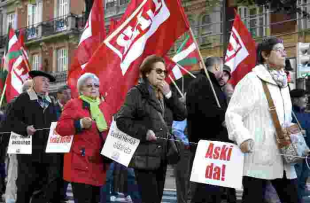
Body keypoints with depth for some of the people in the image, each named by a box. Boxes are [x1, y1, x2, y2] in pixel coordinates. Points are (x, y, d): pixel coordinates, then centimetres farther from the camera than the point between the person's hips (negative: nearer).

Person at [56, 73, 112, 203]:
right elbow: (60, 128, -8)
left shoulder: (104, 107, 16)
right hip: (81, 163, -6)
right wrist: (80, 124, -20)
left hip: (99, 163, 6)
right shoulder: (73, 104, -1)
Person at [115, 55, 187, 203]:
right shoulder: (137, 93, -6)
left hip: (162, 157, 7)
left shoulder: (164, 94, 16)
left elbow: (182, 115, 7)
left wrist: (169, 94, -3)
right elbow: (121, 120, -14)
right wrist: (144, 132, -20)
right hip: (145, 157, -7)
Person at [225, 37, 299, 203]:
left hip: (282, 158, 8)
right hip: (258, 156, -8)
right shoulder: (252, 80, -6)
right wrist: (242, 137, -23)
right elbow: (232, 113, -10)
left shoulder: (283, 83, 19)